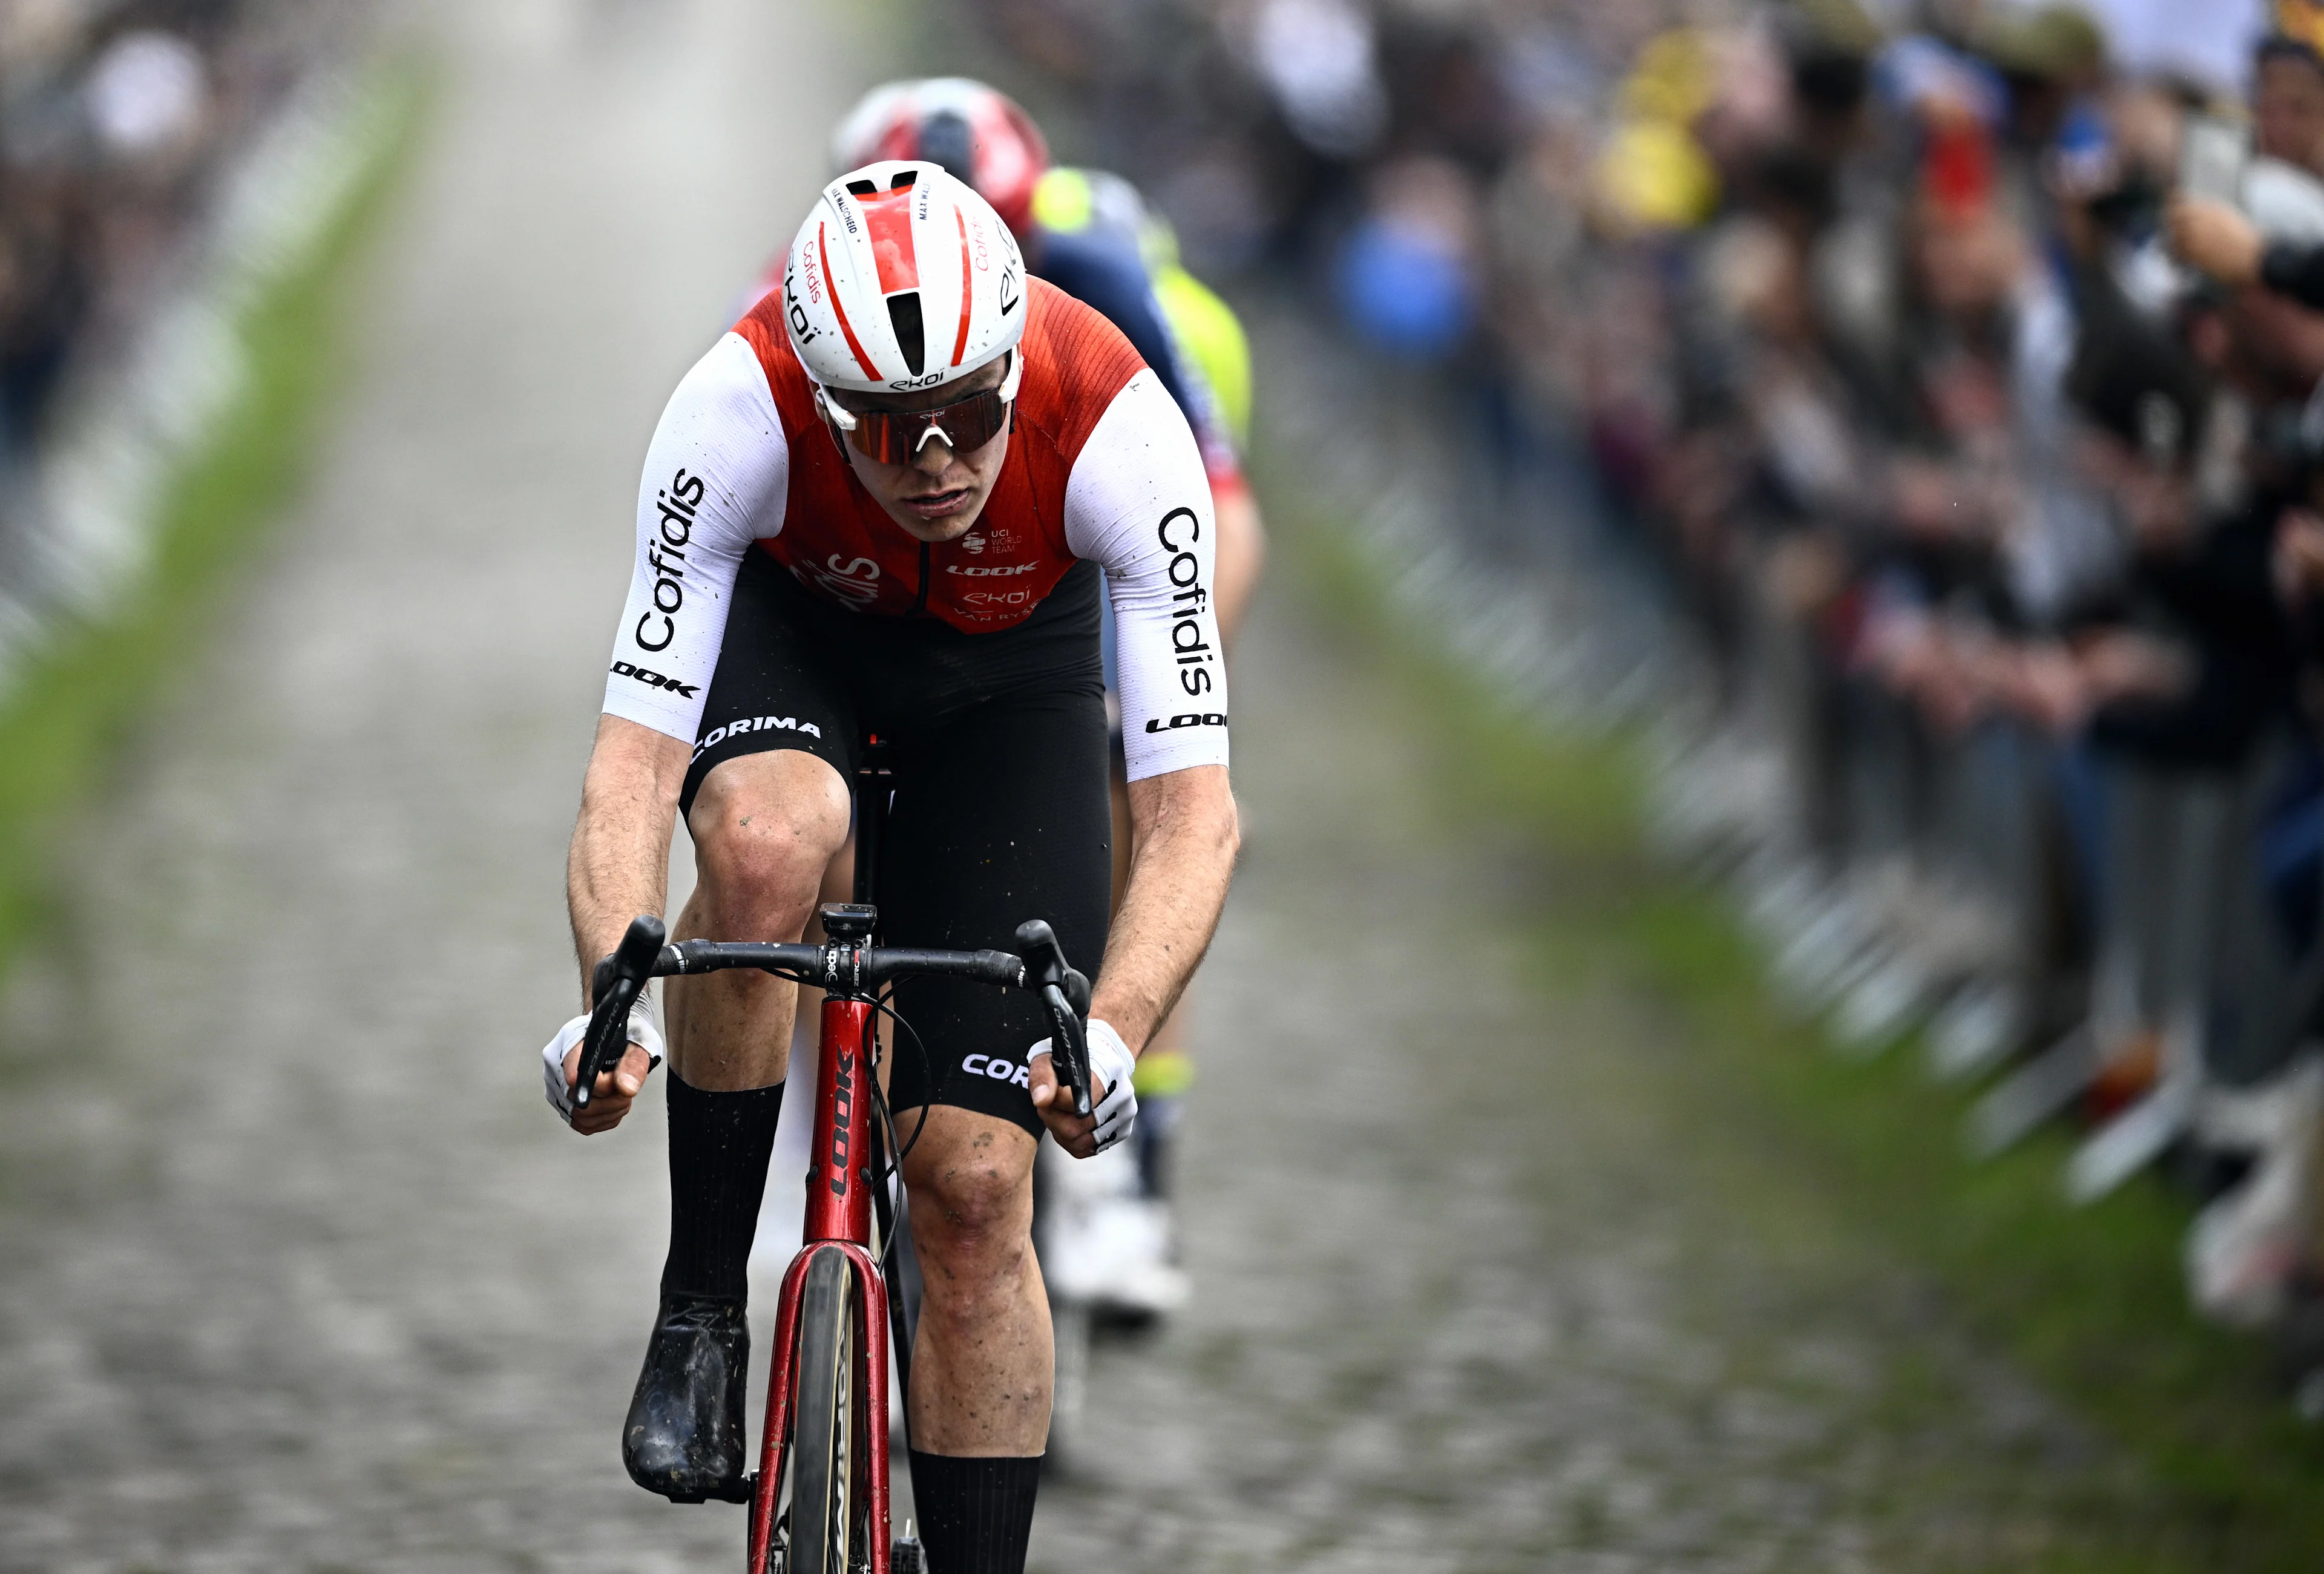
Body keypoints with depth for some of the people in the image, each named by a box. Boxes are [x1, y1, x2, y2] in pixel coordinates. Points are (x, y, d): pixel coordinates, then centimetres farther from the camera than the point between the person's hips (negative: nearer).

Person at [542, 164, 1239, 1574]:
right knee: (769, 837, -37)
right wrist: (611, 1001, -54)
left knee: (979, 1188, -9)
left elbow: (1192, 808, -36)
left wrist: (1112, 1034, -52)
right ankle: (700, 1311, -19)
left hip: (1013, 668, 1)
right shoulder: (740, 410, -37)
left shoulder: (1120, 433, -36)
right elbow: (634, 758, -37)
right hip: (791, 623, -1)